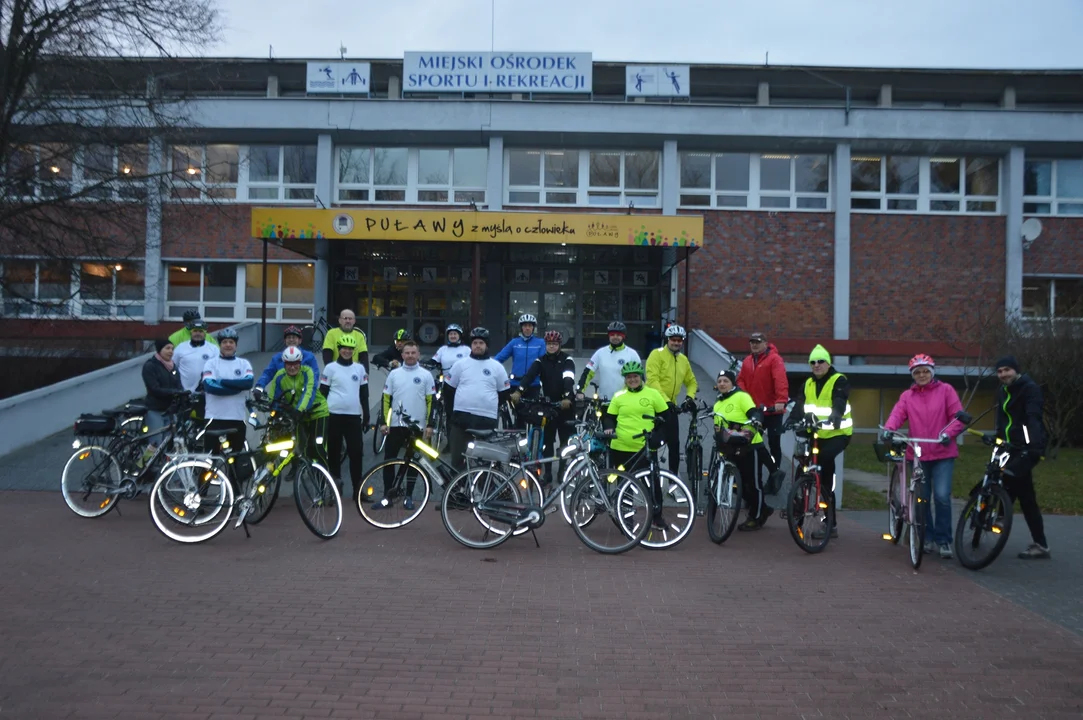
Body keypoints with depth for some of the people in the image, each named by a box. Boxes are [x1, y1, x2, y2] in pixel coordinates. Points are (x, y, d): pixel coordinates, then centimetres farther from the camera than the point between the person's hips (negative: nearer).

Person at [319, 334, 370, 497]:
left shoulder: (360, 368, 9)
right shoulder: (330, 368, 1)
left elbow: (364, 393, 14)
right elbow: (323, 392, 2)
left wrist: (366, 415, 10)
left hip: (354, 416, 2)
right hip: (334, 415, -2)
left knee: (356, 452, -2)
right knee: (334, 451, 5)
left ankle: (357, 488, 4)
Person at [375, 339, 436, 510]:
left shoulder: (426, 375, 0)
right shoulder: (394, 374, 4)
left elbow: (431, 401, 0)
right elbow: (386, 399, 6)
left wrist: (430, 425, -6)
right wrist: (384, 422, -1)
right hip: (396, 425, 1)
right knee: (389, 460, 1)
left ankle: (408, 497, 15)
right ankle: (387, 496, 9)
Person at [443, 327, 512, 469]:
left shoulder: (497, 367, 6)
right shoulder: (460, 364, 6)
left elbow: (505, 392, 13)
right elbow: (448, 388, 11)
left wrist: (491, 406, 9)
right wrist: (455, 408, 9)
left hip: (487, 420, 0)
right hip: (461, 418, 0)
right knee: (457, 456, 2)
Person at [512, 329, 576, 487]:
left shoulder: (567, 361, -5)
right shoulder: (541, 361, 2)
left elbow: (568, 379, -22)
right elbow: (529, 375, -16)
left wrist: (567, 397, -40)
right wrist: (519, 390, -34)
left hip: (565, 404, -3)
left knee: (566, 441, 1)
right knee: (546, 441, 4)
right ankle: (547, 475, 10)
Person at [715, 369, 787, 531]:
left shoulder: (741, 396, -6)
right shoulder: (717, 404, 18)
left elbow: (755, 412, -20)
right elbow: (717, 428, 24)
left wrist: (756, 420, -39)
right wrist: (718, 443, 15)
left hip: (749, 446, -8)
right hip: (731, 449, 8)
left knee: (754, 483, -3)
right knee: (741, 484, 9)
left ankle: (756, 518, 8)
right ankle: (762, 510, 26)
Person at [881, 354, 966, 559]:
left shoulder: (946, 390, 4)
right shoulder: (907, 396, 9)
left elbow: (958, 416, -2)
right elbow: (897, 413, -7)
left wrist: (948, 433, -20)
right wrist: (888, 428, -28)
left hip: (942, 453, -2)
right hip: (917, 453, 3)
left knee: (942, 496, -12)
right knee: (921, 497, 7)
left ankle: (943, 540, 1)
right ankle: (927, 538, 21)